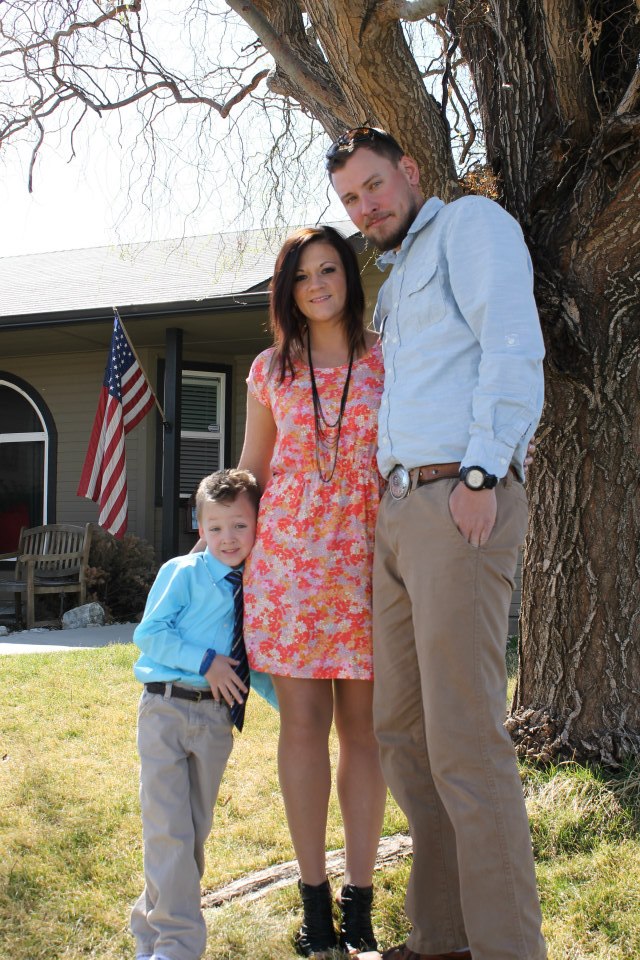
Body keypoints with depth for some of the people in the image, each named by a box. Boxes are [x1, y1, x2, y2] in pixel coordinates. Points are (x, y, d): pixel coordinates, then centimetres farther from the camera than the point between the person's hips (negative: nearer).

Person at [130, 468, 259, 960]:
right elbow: (150, 634, -11)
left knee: (196, 829, 14)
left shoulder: (254, 590, 10)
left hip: (217, 717, 5)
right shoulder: (182, 573, -4)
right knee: (168, 829, -8)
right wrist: (205, 661, -18)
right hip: (167, 710, -5)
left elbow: (251, 661, 15)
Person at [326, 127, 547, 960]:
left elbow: (513, 347, -11)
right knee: (401, 730, 9)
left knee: (464, 740, -13)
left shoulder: (471, 223, 2)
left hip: (459, 501, -9)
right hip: (396, 512, 9)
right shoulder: (396, 282, 27)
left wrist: (482, 473, -18)